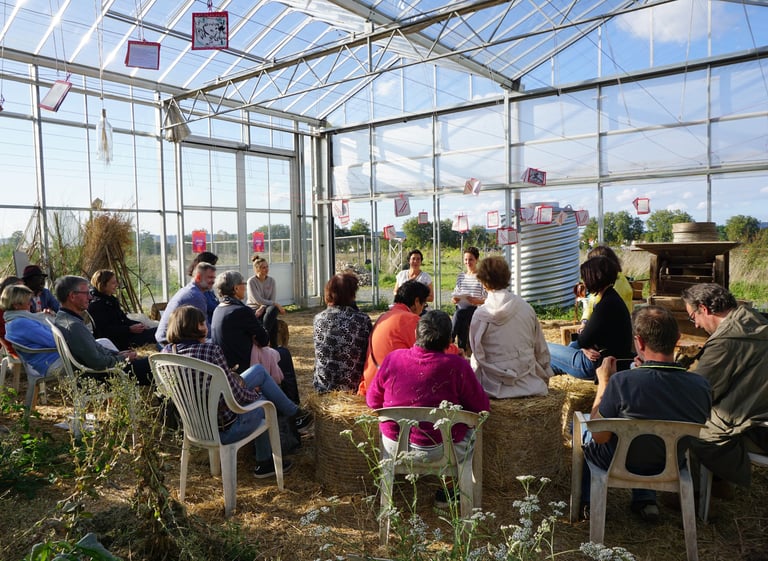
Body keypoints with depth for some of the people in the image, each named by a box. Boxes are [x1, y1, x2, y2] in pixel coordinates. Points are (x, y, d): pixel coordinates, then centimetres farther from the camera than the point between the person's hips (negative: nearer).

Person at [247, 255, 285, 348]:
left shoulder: (271, 280, 6)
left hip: (266, 309, 4)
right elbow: (258, 300, -17)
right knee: (273, 321, -32)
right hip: (254, 310, -4)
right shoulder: (251, 281, -8)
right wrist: (276, 304, -23)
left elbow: (273, 299, -3)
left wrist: (262, 308, -21)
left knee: (272, 309, -35)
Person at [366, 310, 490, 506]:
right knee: (472, 429, 25)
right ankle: (447, 491, 30)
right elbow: (482, 408, -6)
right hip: (439, 451, -3)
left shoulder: (392, 359, -9)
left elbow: (372, 400, 4)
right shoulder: (457, 366, -17)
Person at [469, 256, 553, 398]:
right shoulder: (526, 308, -3)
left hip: (495, 385, -3)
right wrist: (545, 377, 20)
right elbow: (541, 350, 7)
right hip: (527, 384, 3)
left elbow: (477, 355, -5)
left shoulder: (480, 314, -11)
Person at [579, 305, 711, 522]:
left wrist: (604, 382, -13)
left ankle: (588, 502, 34)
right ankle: (646, 500, 30)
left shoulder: (622, 382, -35)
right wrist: (648, 371, 0)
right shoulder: (701, 385, -23)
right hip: (671, 467, 4)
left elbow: (599, 436, -20)